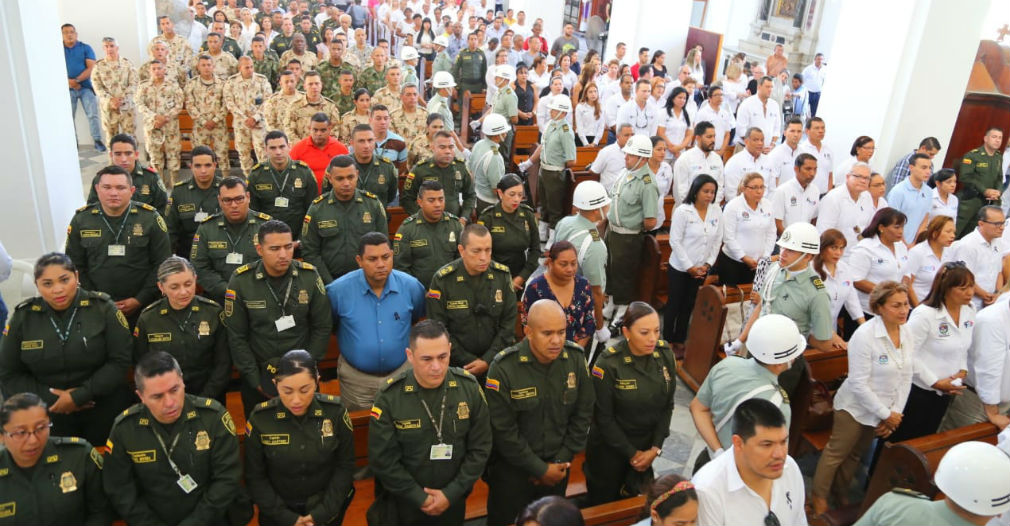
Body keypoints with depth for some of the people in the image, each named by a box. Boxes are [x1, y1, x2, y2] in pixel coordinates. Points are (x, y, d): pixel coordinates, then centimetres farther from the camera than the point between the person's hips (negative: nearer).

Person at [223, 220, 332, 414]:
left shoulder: (309, 276, -11)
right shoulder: (240, 281, -13)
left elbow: (322, 327, -4)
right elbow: (236, 337, -8)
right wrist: (255, 380, -8)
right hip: (258, 374, 0)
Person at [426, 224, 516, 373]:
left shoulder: (503, 275, -5)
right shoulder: (442, 280, -12)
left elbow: (508, 323, -2)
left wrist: (488, 360, -9)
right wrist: (470, 361, -10)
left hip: (494, 361, 2)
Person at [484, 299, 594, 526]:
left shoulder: (576, 358, -11)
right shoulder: (504, 367, -23)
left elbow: (583, 414, -2)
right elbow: (503, 430, -19)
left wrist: (561, 460, -5)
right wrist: (539, 469, -13)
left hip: (558, 467, 4)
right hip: (512, 468, -3)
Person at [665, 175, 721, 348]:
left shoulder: (716, 211, -3)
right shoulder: (683, 211, -15)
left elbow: (717, 240, 3)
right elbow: (675, 241, -14)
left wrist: (708, 264, -4)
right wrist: (690, 267, -14)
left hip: (701, 269, 4)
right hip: (680, 268, -4)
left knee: (689, 305, 14)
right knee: (674, 304, 8)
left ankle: (680, 340, 28)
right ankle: (667, 340, 22)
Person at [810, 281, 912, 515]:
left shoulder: (908, 332, -6)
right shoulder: (864, 336, -25)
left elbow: (906, 377, 1)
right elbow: (858, 384, -23)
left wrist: (895, 412, -3)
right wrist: (886, 414, -17)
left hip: (884, 410, 6)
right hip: (856, 407, -6)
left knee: (856, 455, 22)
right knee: (836, 452, 9)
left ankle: (840, 492, 42)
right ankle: (819, 496, 26)